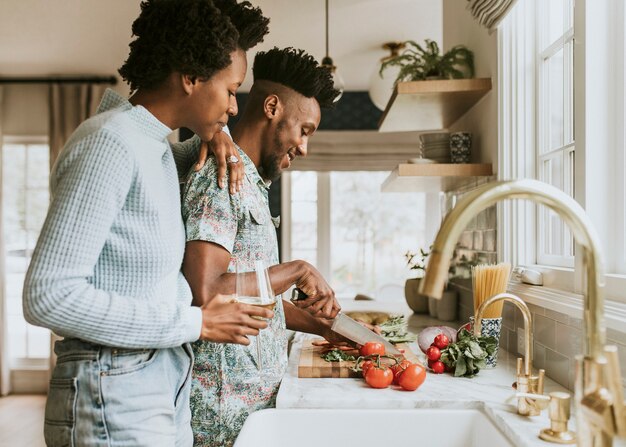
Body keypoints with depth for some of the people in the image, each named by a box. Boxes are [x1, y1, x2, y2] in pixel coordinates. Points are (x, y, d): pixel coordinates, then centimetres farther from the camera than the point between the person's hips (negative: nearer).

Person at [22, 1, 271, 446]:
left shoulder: (156, 145, 9)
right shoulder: (111, 145, -18)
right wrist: (194, 322, -19)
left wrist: (218, 137, 11)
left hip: (166, 387, 9)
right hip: (115, 399, -9)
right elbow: (48, 295, -22)